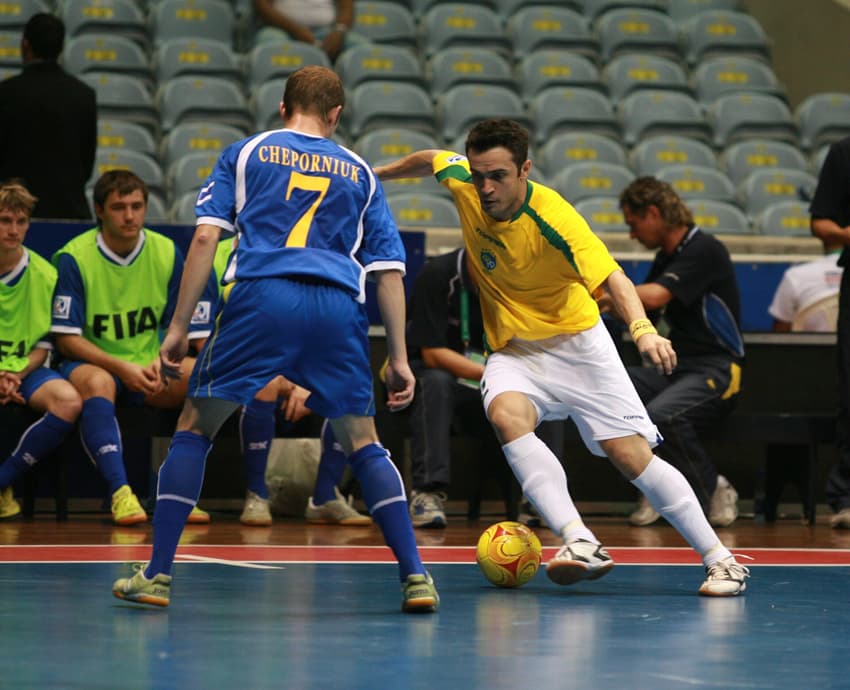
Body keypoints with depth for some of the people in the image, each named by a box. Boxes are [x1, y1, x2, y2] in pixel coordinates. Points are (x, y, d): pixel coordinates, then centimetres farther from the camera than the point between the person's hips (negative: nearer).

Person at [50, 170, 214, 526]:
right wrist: (122, 368, -22)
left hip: (148, 368, 3)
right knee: (97, 382, -39)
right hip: (89, 363, -3)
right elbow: (66, 338, -11)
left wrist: (163, 359, -17)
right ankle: (120, 493, -48)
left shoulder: (168, 253, 1)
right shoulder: (74, 257, -9)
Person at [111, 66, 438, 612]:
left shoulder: (246, 154, 19)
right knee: (363, 443, 14)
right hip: (339, 306, 2)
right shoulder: (360, 173, 24)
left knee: (194, 428, 11)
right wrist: (399, 357, 18)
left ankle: (158, 573, 4)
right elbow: (389, 269, 17)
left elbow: (206, 238, 8)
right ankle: (415, 576, 4)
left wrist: (179, 326, 8)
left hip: (261, 298, -2)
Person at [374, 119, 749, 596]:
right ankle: (582, 543, -38)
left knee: (631, 455, -10)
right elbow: (431, 159, 12)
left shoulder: (552, 218, -28)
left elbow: (613, 279, -38)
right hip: (513, 350, 4)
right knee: (507, 414, -30)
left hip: (577, 344, -4)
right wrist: (376, 175, 26)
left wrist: (643, 329, -56)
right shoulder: (462, 183, -12)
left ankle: (721, 559, 4)